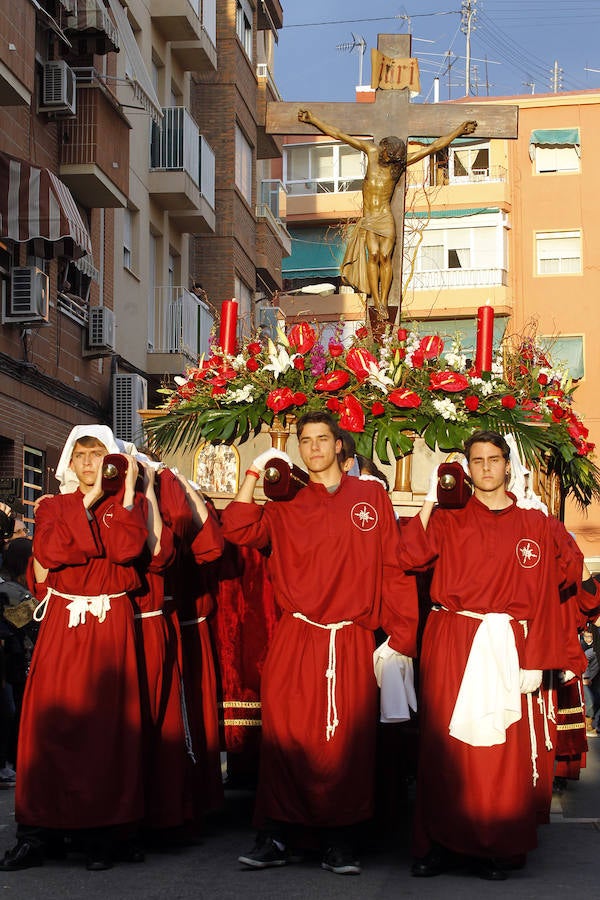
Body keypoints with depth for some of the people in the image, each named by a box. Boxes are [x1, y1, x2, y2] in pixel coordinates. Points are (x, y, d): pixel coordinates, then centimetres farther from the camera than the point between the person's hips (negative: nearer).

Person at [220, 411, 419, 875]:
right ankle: (276, 837, 6)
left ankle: (340, 842, 10)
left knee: (347, 740, 0)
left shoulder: (371, 497, 8)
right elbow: (238, 531, -4)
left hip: (352, 643, 0)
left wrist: (403, 637, -1)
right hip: (295, 640, 1)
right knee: (287, 736, -2)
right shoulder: (286, 505, 11)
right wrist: (253, 474, -4)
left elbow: (395, 569, 5)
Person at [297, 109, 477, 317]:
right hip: (368, 219, 0)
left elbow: (434, 147, 5)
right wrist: (312, 120, 4)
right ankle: (376, 301, -19)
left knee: (385, 256, -14)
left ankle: (383, 301, -12)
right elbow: (338, 134, 4)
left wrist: (460, 130, 5)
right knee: (373, 254, -18)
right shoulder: (372, 151, 3)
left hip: (386, 218, 0)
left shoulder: (401, 163, 1)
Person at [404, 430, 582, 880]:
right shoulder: (448, 519, 9)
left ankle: (497, 848, 6)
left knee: (503, 748, -2)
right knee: (445, 743, -3)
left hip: (506, 647, 0)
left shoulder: (534, 525, 10)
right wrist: (428, 505, -8)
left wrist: (535, 658, -2)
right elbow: (411, 558, -6)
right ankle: (443, 843, 4)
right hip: (451, 644, 0)